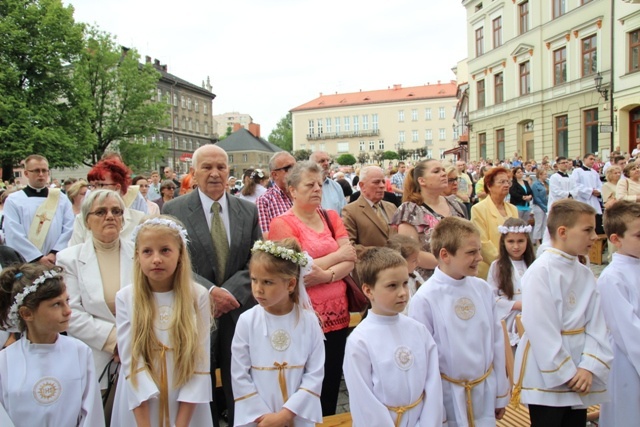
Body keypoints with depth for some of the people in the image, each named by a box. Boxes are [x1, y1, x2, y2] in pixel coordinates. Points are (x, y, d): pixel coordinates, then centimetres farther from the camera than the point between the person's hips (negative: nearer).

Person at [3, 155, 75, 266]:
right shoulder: (13, 200, 2)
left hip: (56, 263, 2)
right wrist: (38, 258, -14)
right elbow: (14, 235, -7)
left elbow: (69, 229, 0)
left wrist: (55, 253, -12)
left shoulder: (62, 199, 9)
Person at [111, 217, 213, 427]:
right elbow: (130, 362, -11)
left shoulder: (198, 296, -9)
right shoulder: (125, 298, -8)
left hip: (188, 406, 0)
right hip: (139, 406, 0)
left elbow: (200, 363, -9)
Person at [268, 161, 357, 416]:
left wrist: (326, 275, -19)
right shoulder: (282, 224, -7)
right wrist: (338, 254, -7)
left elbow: (350, 261, 0)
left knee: (333, 383, 12)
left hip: (337, 312, 5)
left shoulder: (332, 218, 10)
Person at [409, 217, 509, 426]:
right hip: (448, 398, -4)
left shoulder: (483, 289, -3)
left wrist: (501, 393, 11)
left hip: (485, 394, 4)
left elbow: (496, 341, 5)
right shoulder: (425, 299, -17)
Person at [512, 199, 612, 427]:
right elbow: (541, 330, -18)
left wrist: (589, 366, -11)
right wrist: (565, 373, -14)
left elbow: (596, 324, 1)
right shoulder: (540, 272, -16)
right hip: (546, 378, -6)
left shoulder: (585, 274, 6)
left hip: (579, 378, 7)